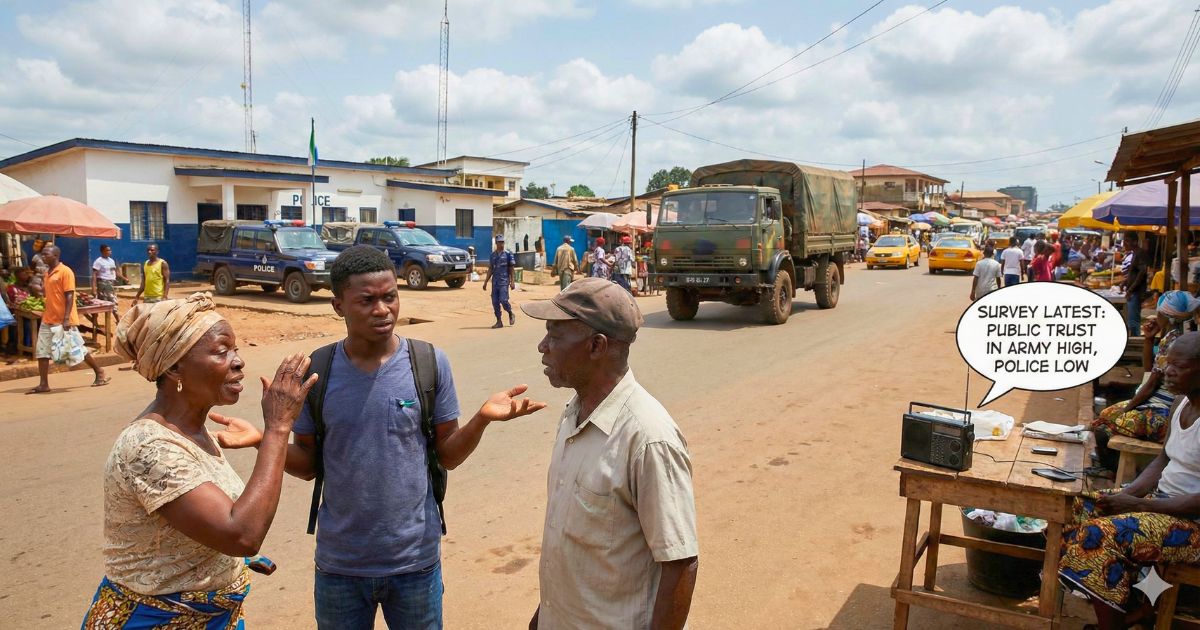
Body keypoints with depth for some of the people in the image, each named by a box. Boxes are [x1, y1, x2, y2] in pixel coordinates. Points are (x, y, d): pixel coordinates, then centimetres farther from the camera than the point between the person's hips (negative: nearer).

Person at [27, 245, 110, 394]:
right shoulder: (48, 273, 13)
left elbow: (69, 296, -16)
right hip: (48, 320, 8)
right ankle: (43, 384, 6)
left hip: (63, 320, -8)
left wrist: (66, 319, -22)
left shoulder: (65, 271, -12)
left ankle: (100, 373, 13)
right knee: (41, 351, 2)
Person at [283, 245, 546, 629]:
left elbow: (447, 456, -3)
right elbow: (308, 465, 1)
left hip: (415, 559, -1)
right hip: (339, 563, 1)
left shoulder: (430, 363, -9)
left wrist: (481, 419, -21)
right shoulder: (317, 371, -7)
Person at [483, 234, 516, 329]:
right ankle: (499, 322, 9)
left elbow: (512, 269, -2)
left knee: (503, 300, -15)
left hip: (504, 282, -5)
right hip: (495, 281, 5)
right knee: (495, 302, 2)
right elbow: (490, 269, 17)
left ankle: (511, 315, 11)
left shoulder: (508, 254, 0)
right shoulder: (493, 255, 13)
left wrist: (513, 282, -10)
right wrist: (485, 282, 14)